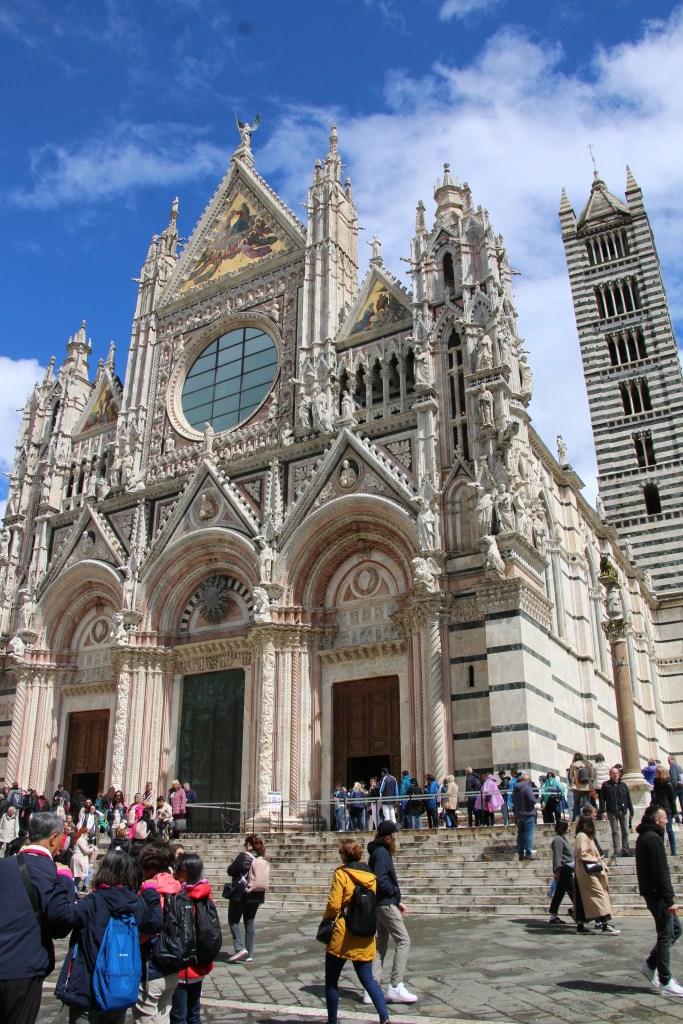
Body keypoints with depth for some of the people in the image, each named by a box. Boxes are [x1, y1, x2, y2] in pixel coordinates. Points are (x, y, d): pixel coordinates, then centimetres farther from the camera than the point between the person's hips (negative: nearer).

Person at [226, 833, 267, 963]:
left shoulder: (243, 856, -15)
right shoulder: (262, 859, 2)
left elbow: (230, 871, -10)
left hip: (241, 894, -6)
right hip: (256, 895, 6)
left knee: (233, 920, 7)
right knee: (250, 922, 12)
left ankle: (240, 948, -8)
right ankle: (249, 954, 12)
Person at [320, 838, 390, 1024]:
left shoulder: (341, 874, -11)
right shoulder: (370, 876, 5)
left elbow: (333, 904, -14)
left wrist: (326, 919, 4)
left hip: (342, 935, -5)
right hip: (365, 937, 5)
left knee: (331, 980, 11)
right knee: (367, 978, 13)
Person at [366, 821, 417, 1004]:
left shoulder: (379, 851, 16)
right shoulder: (381, 852, -15)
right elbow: (380, 879, -25)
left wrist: (397, 902, 16)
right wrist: (395, 893, -9)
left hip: (380, 904, 10)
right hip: (385, 904, -10)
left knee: (381, 944, 12)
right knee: (403, 940, -7)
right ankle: (395, 987, -6)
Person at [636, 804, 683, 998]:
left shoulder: (644, 837, 15)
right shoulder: (653, 839, -18)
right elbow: (661, 872, -21)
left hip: (650, 892, 10)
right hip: (657, 894, -10)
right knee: (666, 935, -2)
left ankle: (650, 964, 18)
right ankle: (666, 983, 5)